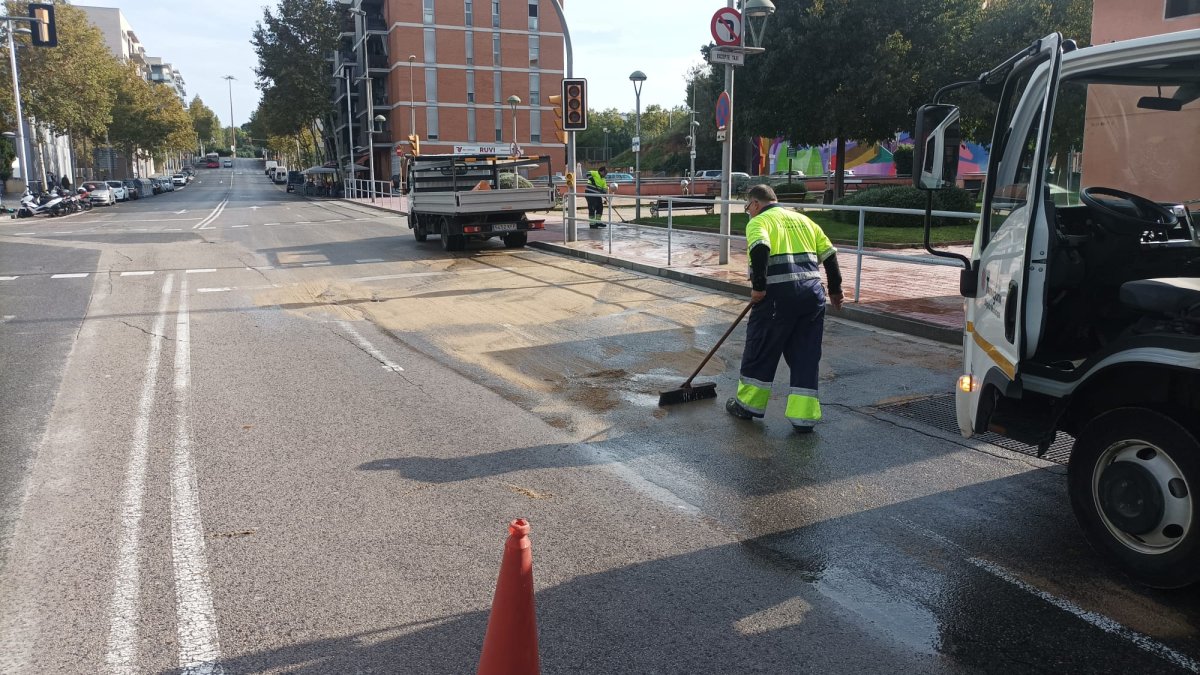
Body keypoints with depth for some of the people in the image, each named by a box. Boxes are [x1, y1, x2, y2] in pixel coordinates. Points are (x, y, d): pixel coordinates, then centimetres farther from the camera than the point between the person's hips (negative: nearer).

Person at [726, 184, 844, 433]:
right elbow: (829, 254, 19)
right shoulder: (803, 219, 22)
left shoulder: (759, 221, 3)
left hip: (778, 293, -5)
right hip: (812, 291, 6)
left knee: (761, 349, 9)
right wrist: (835, 290, 27)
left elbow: (760, 249, -19)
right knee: (806, 355, 9)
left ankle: (748, 404, 22)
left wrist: (758, 287, -16)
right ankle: (803, 416, 7)